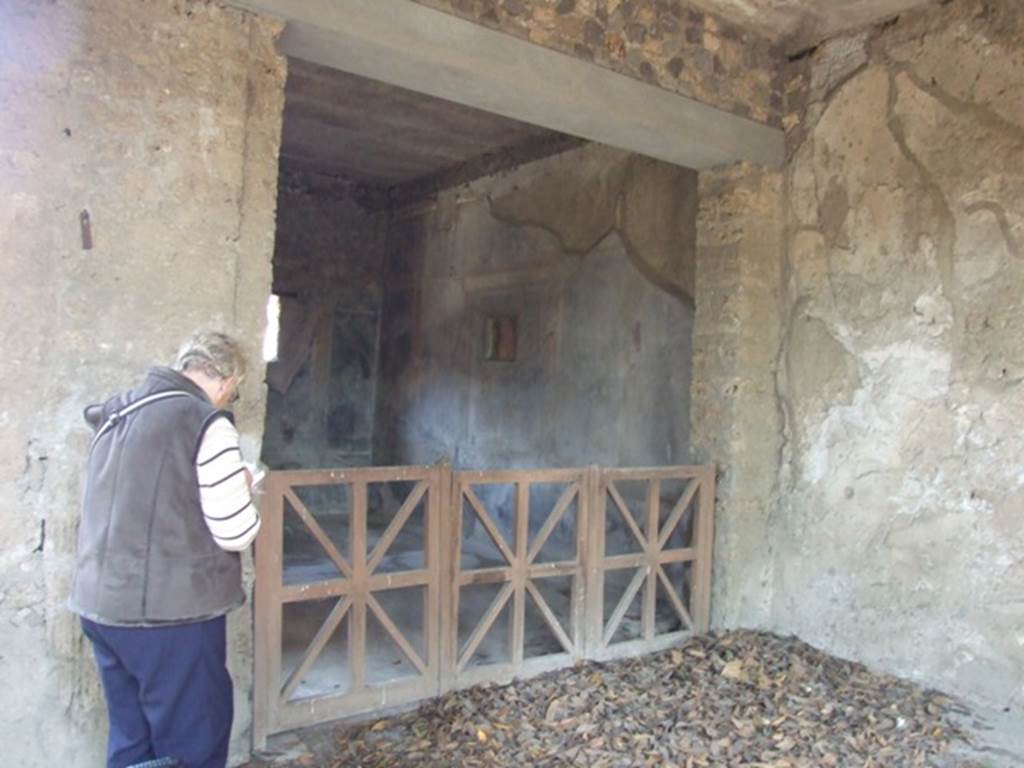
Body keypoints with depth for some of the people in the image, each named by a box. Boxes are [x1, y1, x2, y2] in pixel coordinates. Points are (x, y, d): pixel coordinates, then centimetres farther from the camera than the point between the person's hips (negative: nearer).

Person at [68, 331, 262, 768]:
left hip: (99, 606, 8)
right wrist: (243, 490, 6)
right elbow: (236, 534, -12)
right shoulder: (207, 424, -12)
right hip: (170, 614, -7)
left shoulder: (113, 415, 11)